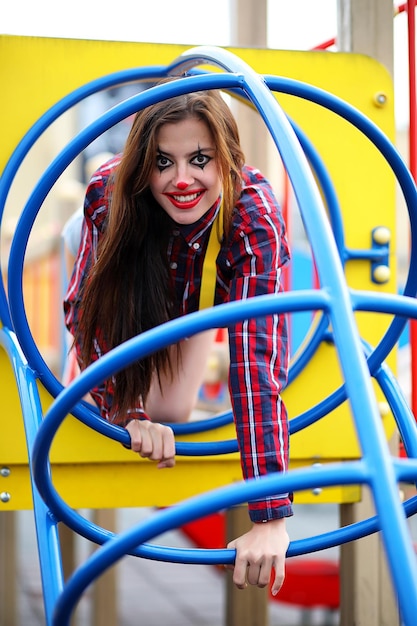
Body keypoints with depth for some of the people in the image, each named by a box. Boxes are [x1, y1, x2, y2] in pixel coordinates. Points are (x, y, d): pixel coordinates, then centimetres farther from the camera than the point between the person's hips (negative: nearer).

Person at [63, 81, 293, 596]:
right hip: (133, 277, 1)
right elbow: (90, 311, -29)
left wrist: (271, 518, -58)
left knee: (167, 412, -8)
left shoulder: (253, 217, -45)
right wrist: (128, 414, -43)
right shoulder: (108, 192, -39)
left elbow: (259, 356, -52)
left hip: (205, 286, -1)